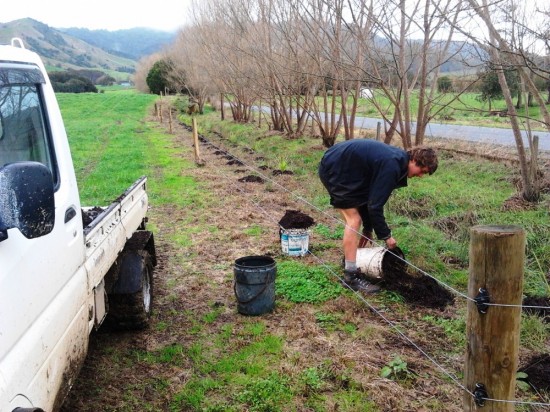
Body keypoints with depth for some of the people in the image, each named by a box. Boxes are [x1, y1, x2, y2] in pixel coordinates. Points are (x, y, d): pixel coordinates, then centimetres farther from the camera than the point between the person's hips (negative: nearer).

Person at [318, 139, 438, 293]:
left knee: (354, 218, 16)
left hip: (338, 167, 10)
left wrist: (368, 228, 17)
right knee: (353, 219, -10)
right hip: (334, 169, -10)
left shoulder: (395, 160, 7)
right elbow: (375, 204, -22)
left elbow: (371, 197, 13)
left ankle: (350, 259, 30)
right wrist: (386, 236, -11)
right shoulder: (391, 166, -23)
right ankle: (351, 276, -7)